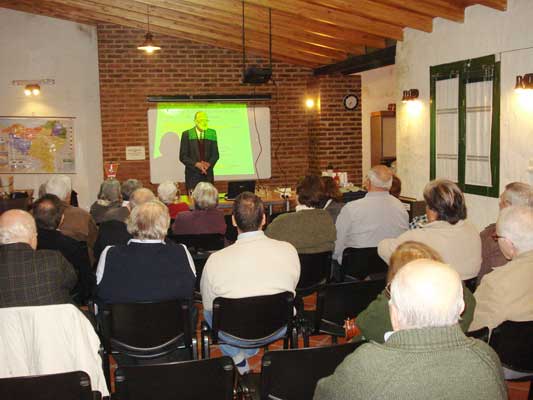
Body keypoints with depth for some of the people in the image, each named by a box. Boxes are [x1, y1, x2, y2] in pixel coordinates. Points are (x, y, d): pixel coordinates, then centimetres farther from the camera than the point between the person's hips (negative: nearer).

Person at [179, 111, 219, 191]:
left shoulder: (212, 133, 7)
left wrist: (208, 164, -12)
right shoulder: (187, 134, 1)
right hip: (192, 175, -2)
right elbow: (183, 156, -2)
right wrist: (197, 164, -16)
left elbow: (215, 154, 7)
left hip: (208, 175, 2)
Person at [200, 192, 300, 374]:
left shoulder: (215, 260, -19)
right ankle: (249, 351, 39)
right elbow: (290, 289, 3)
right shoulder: (289, 250, -14)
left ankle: (238, 358, 23)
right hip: (279, 330, 2)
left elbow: (209, 305, -4)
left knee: (208, 310, 28)